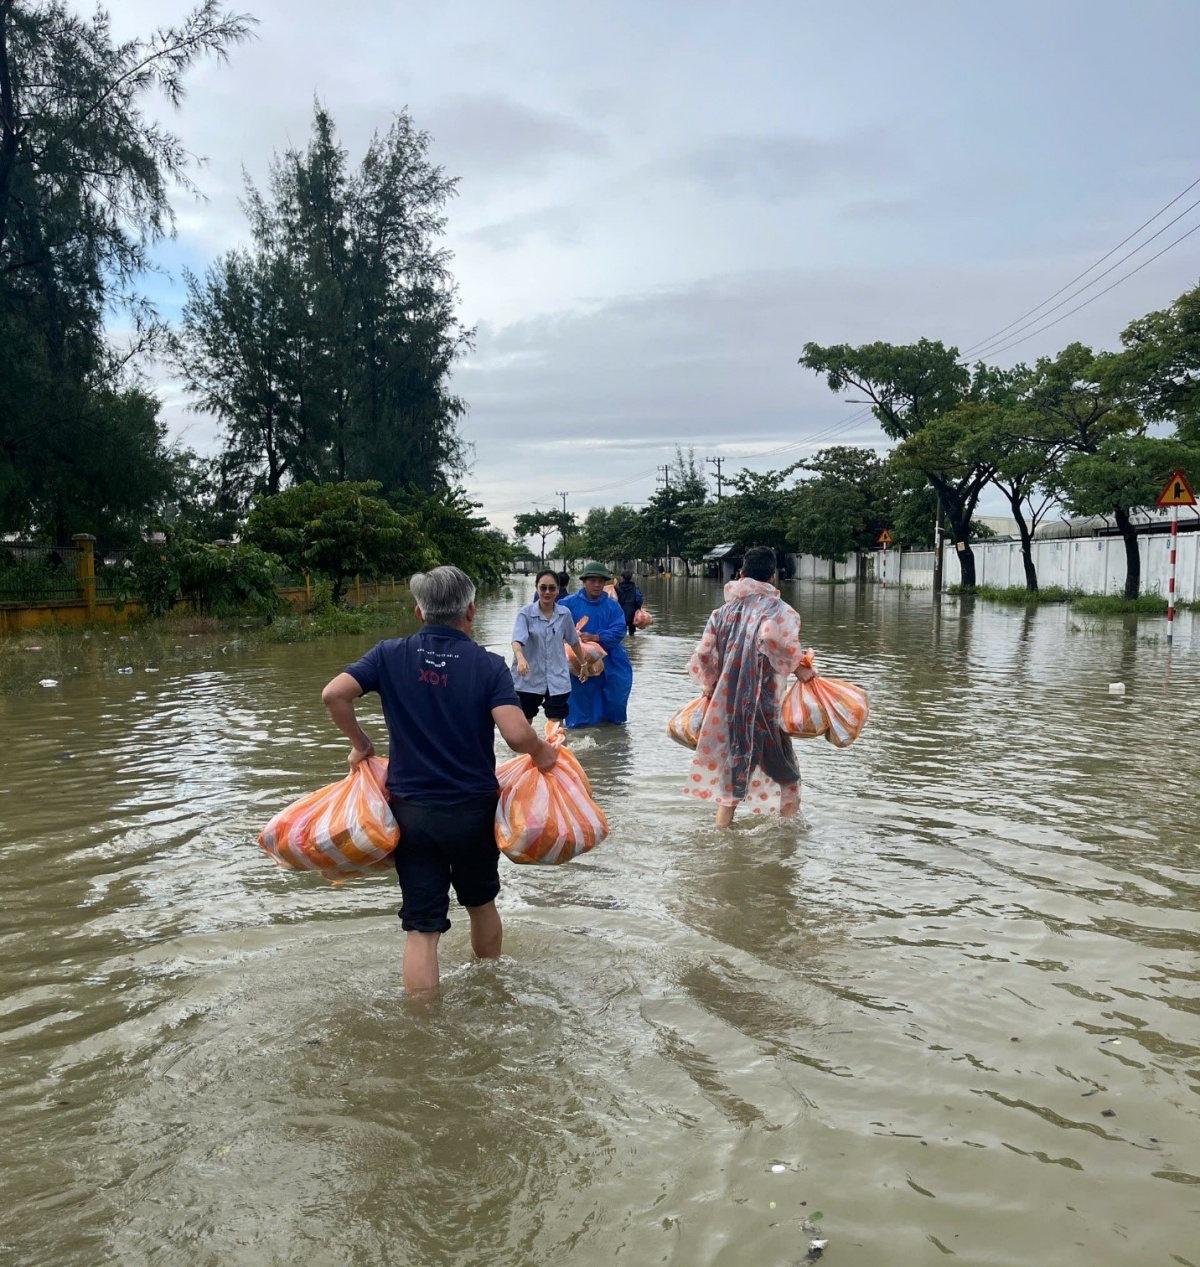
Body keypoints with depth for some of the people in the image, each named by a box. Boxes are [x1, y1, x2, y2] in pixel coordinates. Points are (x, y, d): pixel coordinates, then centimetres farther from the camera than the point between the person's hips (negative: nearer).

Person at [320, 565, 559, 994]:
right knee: (481, 902, 25)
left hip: (411, 809, 0)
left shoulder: (390, 655, -4)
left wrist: (361, 744, 2)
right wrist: (542, 752, -2)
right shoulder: (488, 665, -10)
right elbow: (517, 734, -22)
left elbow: (333, 694, -12)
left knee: (421, 928, 6)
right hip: (473, 808, 0)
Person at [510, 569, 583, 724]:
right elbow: (517, 640, -25)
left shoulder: (564, 614, -1)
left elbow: (573, 640, 14)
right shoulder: (526, 613, -11)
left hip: (557, 678, 1)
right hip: (530, 678, -1)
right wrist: (520, 658, -45)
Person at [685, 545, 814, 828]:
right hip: (763, 706, -4)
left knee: (733, 772, 14)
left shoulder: (723, 611, 10)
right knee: (785, 773, 13)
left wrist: (711, 688, 22)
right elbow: (773, 636, -28)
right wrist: (798, 667, -15)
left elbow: (701, 659, 7)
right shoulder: (777, 608, -6)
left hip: (726, 706, 5)